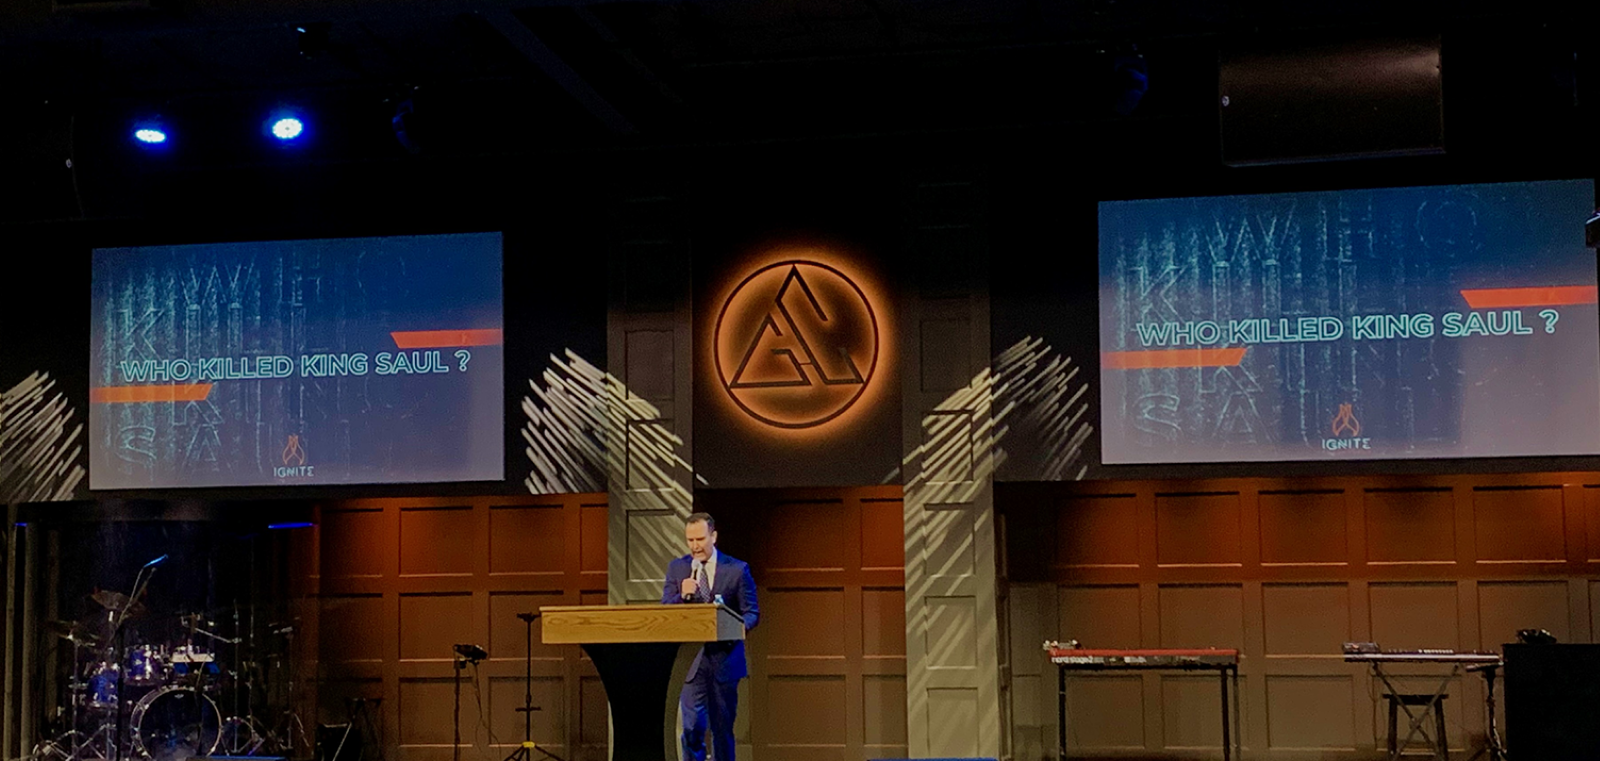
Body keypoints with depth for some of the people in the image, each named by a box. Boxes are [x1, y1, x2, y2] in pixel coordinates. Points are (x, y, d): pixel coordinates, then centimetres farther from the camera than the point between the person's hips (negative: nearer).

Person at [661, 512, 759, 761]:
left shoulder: (737, 570, 0)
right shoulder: (676, 568, 7)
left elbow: (752, 612, 0)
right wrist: (683, 595, -17)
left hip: (724, 657, -1)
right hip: (690, 658, 1)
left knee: (723, 727, 6)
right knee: (692, 727, -6)